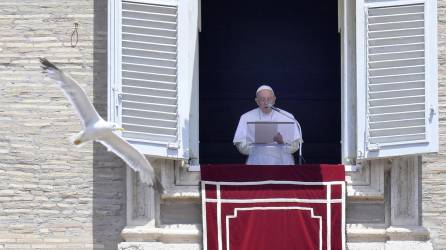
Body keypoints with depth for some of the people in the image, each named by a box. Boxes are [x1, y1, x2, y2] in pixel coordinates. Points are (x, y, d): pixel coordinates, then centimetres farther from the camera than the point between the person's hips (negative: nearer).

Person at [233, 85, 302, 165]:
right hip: (257, 161, -1)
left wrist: (282, 141, -14)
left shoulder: (287, 117, 10)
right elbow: (241, 147, 5)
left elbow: (295, 146, 6)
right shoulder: (246, 118, 11)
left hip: (282, 161, 1)